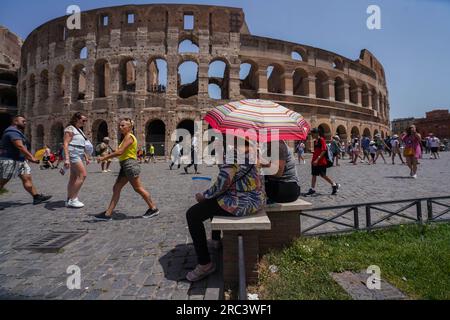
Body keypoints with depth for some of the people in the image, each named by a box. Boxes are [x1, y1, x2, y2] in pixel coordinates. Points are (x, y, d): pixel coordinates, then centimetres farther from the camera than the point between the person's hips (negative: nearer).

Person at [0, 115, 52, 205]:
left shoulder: (18, 132, 19)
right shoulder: (12, 131, -14)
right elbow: (20, 146, -24)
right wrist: (31, 157, -27)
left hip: (20, 160, 10)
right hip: (9, 161, -10)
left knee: (27, 178, 4)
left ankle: (37, 197, 3)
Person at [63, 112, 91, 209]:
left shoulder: (79, 130, 20)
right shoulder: (70, 128, -8)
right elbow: (66, 144, -16)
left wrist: (86, 157, 21)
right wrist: (67, 159, -25)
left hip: (79, 155, 9)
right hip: (73, 153, -9)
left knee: (74, 178, 8)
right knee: (83, 174, -16)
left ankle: (69, 200, 12)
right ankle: (73, 198, -10)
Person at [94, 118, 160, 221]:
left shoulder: (129, 136, -12)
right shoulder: (127, 137, 19)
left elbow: (120, 152, -21)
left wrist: (104, 158, -18)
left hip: (130, 165, -10)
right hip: (125, 166, 10)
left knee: (138, 188, -2)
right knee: (116, 188, 7)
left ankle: (153, 209, 11)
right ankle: (108, 214, 11)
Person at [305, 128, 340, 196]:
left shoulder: (322, 140, -12)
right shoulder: (315, 141, 12)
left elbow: (324, 151, -19)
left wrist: (317, 159, -24)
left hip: (321, 162, -8)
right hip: (315, 162, 8)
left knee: (323, 175, 1)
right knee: (314, 175, 7)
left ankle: (335, 185, 19)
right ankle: (312, 189, 11)